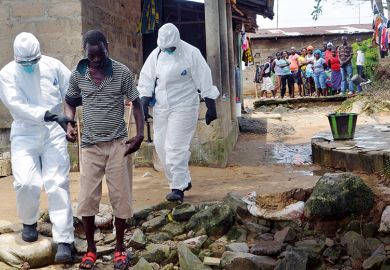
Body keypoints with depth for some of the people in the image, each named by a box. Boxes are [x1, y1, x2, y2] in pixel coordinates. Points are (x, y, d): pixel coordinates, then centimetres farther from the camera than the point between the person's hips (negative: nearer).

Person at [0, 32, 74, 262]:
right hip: (25, 135, 0)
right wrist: (48, 115, -29)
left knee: (57, 184, -6)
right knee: (25, 183, -11)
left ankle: (64, 241, -6)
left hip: (54, 133, 0)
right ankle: (29, 222, 21)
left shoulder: (53, 65, -1)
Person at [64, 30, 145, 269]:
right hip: (90, 145, 2)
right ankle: (91, 248, 18)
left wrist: (140, 134, -11)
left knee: (120, 197, 3)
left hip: (118, 144, -2)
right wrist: (69, 124, -4)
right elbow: (70, 102, 15)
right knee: (87, 199, 2)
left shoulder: (122, 72, -6)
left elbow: (136, 103, 0)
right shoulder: (77, 75, 0)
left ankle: (120, 247, 19)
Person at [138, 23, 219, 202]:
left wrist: (211, 107, -7)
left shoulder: (191, 54, -10)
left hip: (183, 107, -6)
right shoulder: (156, 55, 4)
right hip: (161, 108, 6)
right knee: (161, 146, 8)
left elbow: (204, 82, -7)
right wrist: (144, 105, 3)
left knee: (176, 147, -10)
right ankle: (184, 180, 22)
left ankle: (178, 188, -1)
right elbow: (147, 81, 10)